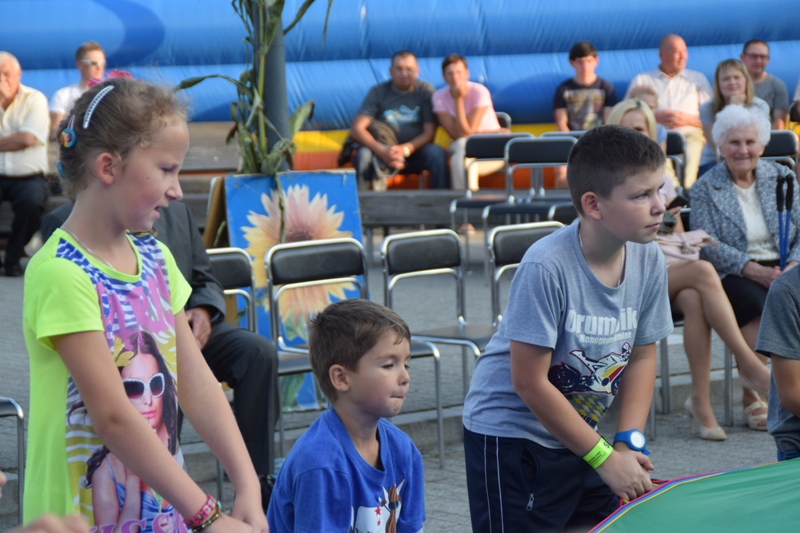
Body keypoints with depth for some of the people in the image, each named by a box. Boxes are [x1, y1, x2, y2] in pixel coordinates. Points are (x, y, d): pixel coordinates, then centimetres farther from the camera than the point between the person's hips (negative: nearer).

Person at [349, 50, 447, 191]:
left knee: (436, 153, -30)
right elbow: (356, 129, -8)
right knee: (363, 154, -31)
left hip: (414, 153, 0)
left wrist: (405, 150, -24)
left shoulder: (425, 91, 0)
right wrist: (381, 151, -25)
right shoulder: (378, 92, 1)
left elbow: (429, 133, -6)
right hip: (383, 155, 0)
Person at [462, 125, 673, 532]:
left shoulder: (647, 260, -6)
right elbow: (530, 383, -21)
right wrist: (604, 458, -16)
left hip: (577, 431, 6)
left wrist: (629, 443, -6)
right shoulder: (546, 268, -25)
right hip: (509, 435, -6)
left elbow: (641, 356, 7)